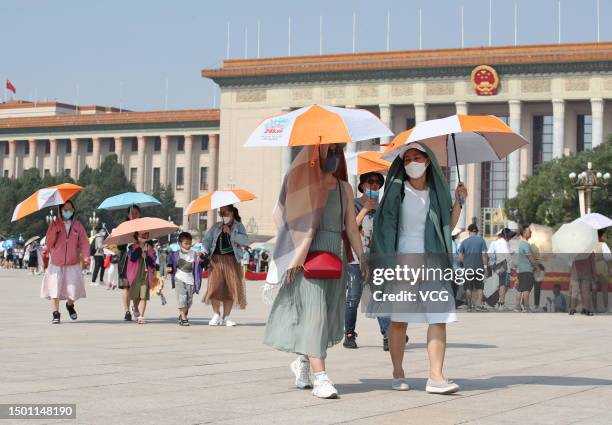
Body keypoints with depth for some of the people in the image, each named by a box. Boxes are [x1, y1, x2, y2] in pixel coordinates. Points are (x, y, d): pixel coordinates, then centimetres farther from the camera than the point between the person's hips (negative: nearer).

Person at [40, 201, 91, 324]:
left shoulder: (77, 225, 6)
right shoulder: (54, 224, 2)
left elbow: (83, 242, 2)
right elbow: (49, 243, -4)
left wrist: (86, 256, -14)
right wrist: (54, 230, -19)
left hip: (73, 264, 1)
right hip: (56, 264, -1)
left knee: (73, 288, -2)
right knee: (55, 288, -6)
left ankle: (70, 305, 29)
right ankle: (56, 314, 4)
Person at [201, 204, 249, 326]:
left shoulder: (238, 226, 8)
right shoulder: (216, 227, 15)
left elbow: (245, 241, -7)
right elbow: (207, 240, 15)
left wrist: (230, 233, -13)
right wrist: (205, 250, -5)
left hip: (231, 260, -1)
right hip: (216, 259, 1)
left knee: (230, 288, -2)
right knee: (215, 287, -10)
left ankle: (226, 317, 8)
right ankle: (216, 315, 2)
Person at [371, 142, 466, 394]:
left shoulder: (436, 192, 12)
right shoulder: (397, 190, 2)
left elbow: (448, 227, 15)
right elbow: (384, 227, -1)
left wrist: (458, 202, 2)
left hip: (433, 262, 3)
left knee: (439, 319, -9)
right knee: (399, 320, 1)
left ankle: (436, 377, -12)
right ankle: (398, 374, 15)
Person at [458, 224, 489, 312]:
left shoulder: (464, 242, 2)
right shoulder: (481, 240, -3)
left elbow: (460, 257, 2)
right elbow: (484, 254, -8)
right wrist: (485, 265, -2)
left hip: (467, 268, 1)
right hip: (479, 267, -1)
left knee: (468, 288, 9)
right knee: (480, 287, 7)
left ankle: (470, 305, 13)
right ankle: (479, 304, -2)